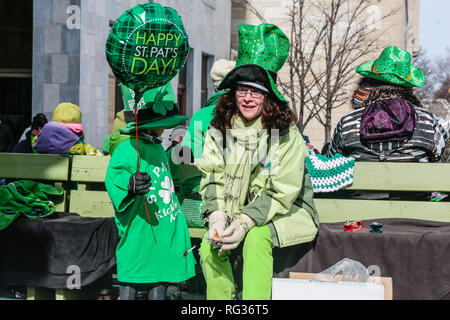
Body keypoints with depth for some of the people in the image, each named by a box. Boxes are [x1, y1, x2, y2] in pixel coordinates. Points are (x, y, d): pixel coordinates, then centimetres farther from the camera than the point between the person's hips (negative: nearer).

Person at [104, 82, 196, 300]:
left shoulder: (158, 148, 13)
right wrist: (128, 185, -43)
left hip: (164, 234, 8)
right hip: (138, 236, -8)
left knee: (159, 286, 10)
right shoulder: (127, 149, -13)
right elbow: (113, 178, -24)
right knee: (129, 286, -1)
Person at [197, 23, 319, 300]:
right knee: (209, 246, -19)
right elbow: (212, 179, -2)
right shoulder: (220, 130, 1)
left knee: (256, 239, -32)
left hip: (285, 212, -4)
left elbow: (282, 192, -17)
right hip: (237, 211, 4)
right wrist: (217, 217, -21)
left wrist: (245, 223, -27)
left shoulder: (287, 134, -13)